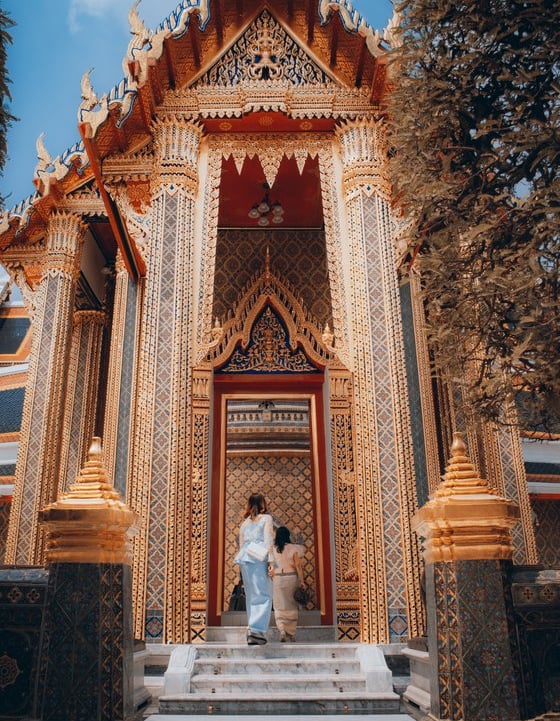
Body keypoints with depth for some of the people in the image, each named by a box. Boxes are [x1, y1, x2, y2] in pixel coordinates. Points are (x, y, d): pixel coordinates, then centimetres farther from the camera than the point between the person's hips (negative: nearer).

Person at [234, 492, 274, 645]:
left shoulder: (244, 523, 21)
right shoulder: (266, 518, 6)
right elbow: (268, 540, -5)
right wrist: (271, 561, -8)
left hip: (245, 560, 5)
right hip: (259, 559, -5)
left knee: (251, 597, 9)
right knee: (264, 595, -5)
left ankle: (252, 632, 7)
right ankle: (256, 629, -20)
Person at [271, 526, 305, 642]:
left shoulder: (273, 549, -1)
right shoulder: (293, 548, -4)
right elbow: (298, 565, -7)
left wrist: (271, 581, 7)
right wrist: (302, 581, -4)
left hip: (278, 579, 0)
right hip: (291, 578, 0)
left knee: (280, 607, 8)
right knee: (291, 607, 11)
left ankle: (282, 630, -11)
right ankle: (291, 634, 15)